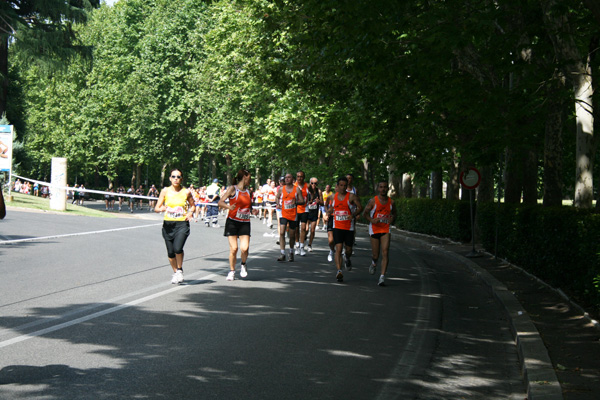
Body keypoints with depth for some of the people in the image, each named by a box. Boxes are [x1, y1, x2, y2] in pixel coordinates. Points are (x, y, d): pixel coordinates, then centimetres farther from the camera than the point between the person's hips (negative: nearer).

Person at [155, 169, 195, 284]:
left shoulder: (186, 192, 1)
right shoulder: (165, 191, 2)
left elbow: (192, 205, 16)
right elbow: (156, 208, 3)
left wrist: (190, 212, -4)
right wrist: (162, 209, -20)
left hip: (182, 224, -2)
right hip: (168, 224, 2)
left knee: (178, 248, -21)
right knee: (170, 252, 7)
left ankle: (180, 270, 5)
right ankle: (175, 272, 31)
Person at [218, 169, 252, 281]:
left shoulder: (248, 191, 14)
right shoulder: (233, 189, -2)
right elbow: (220, 202, -10)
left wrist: (252, 211, 6)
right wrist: (229, 207, -29)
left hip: (245, 223, 3)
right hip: (232, 221, -3)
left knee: (244, 248, -13)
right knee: (233, 248, -7)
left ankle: (243, 265, 16)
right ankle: (232, 271, 11)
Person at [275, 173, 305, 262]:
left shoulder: (297, 189, 1)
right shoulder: (281, 189, 5)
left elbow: (302, 201, 0)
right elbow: (277, 197, 21)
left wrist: (296, 202, -19)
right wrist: (278, 204, 1)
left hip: (293, 214, 0)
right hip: (284, 214, 0)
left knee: (292, 235, 9)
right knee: (282, 233, -15)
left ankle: (291, 253, 30)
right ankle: (283, 254, -15)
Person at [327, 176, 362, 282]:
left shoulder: (351, 196, -5)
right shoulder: (333, 196, 5)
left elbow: (360, 207, -3)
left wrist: (353, 215, -20)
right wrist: (329, 211, -1)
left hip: (349, 227, -1)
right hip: (337, 227, 1)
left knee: (349, 250, 9)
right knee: (338, 248, -14)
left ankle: (347, 259, 46)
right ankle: (339, 271, -19)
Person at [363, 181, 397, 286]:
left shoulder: (391, 202, 3)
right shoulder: (373, 201, -6)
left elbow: (394, 213, 19)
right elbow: (365, 213, 3)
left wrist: (392, 219, -5)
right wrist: (371, 220, -16)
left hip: (386, 230, 1)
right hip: (374, 229, -1)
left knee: (385, 253, -14)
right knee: (375, 255, 4)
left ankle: (382, 277, -14)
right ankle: (374, 263, 42)